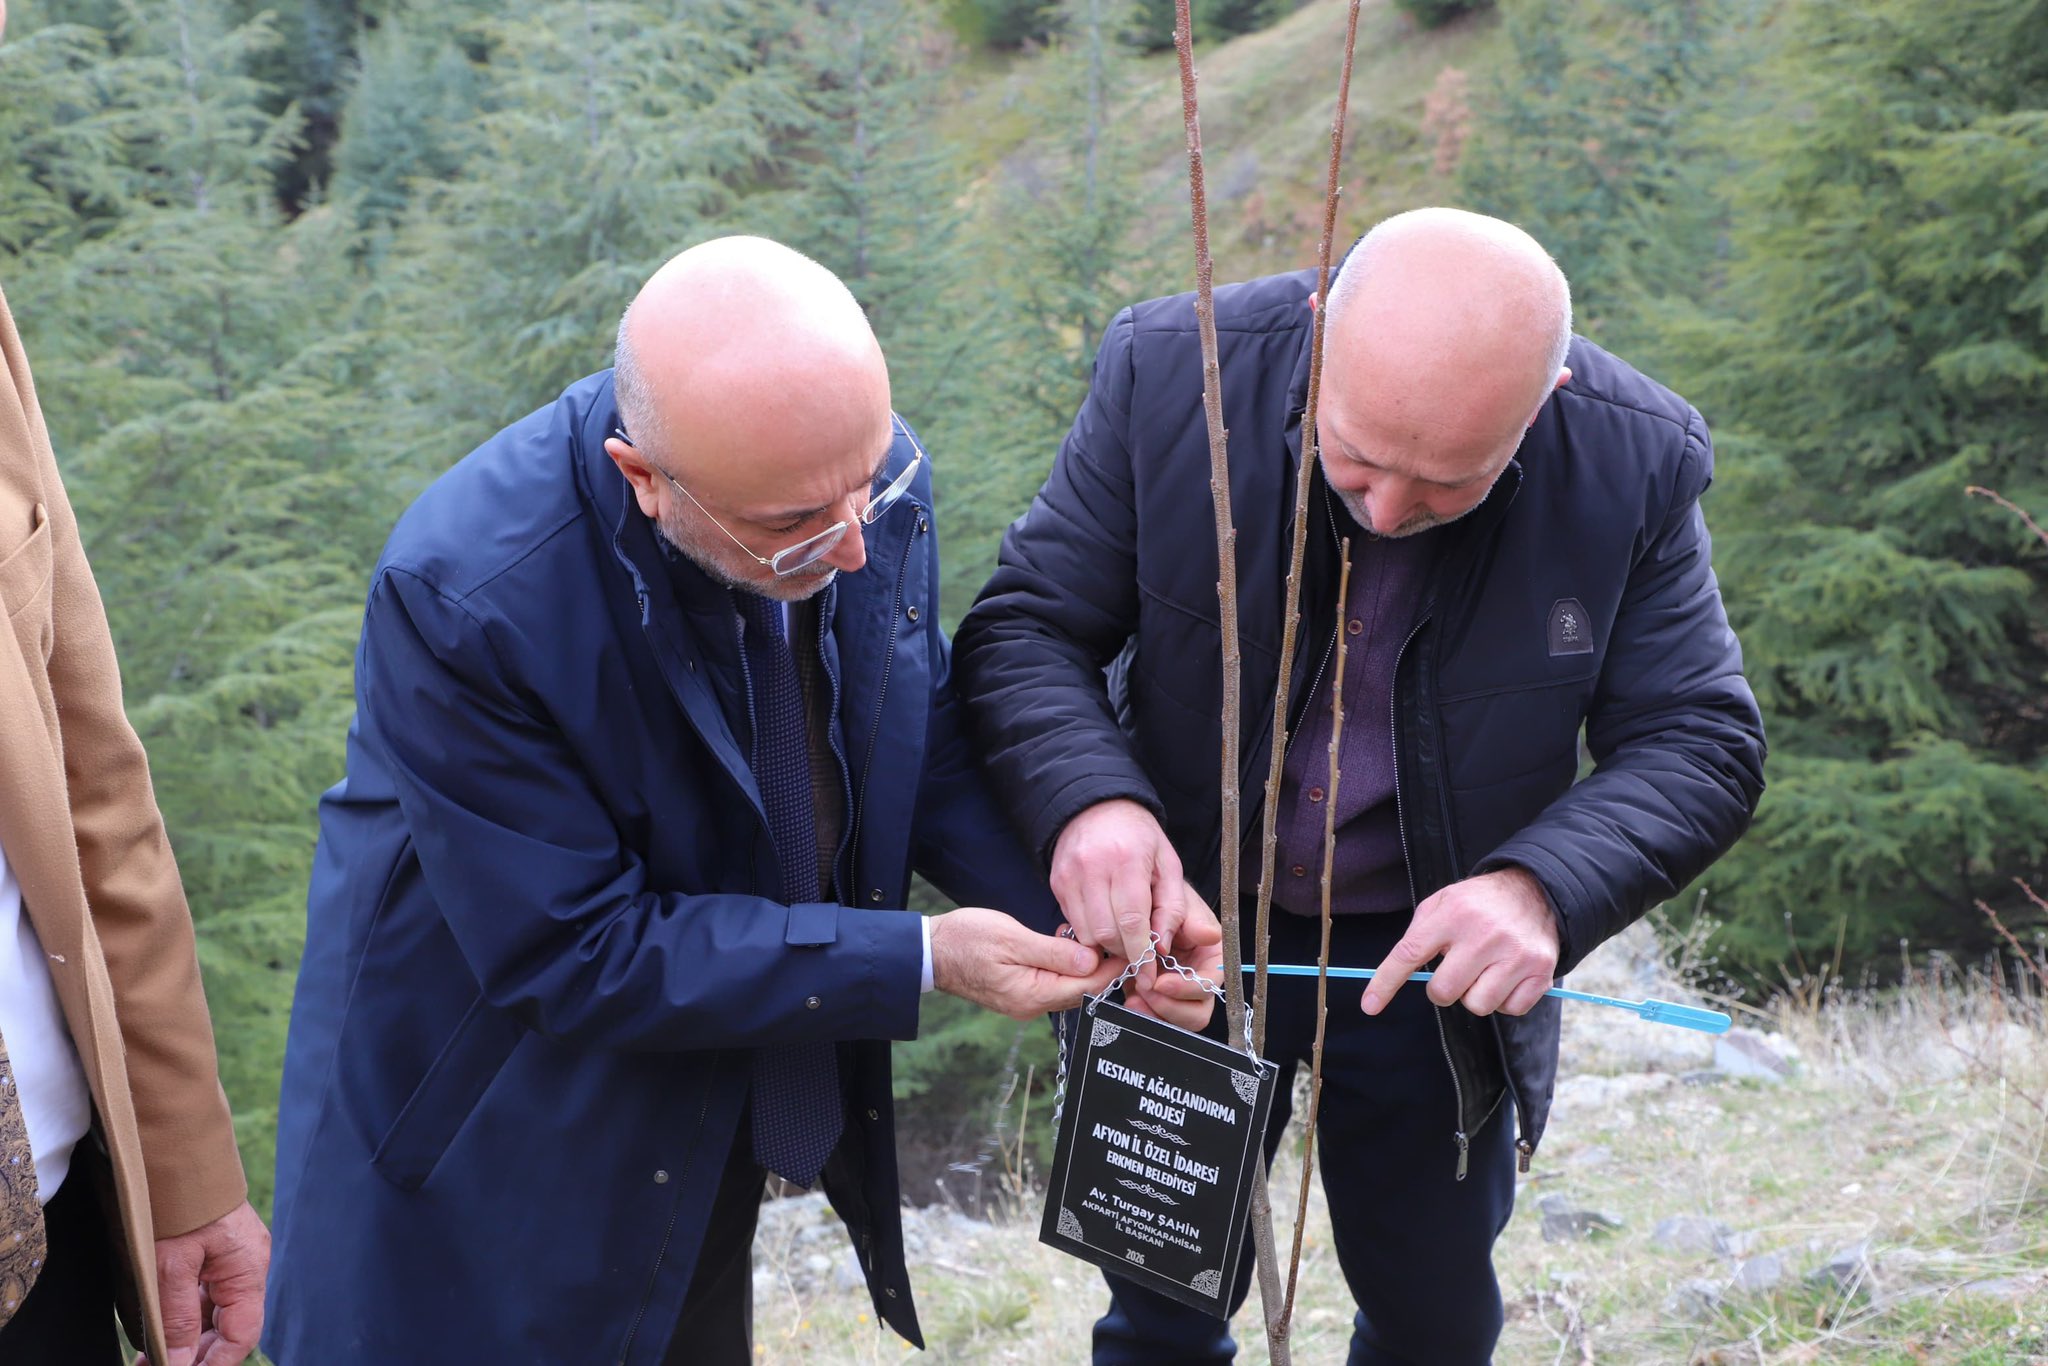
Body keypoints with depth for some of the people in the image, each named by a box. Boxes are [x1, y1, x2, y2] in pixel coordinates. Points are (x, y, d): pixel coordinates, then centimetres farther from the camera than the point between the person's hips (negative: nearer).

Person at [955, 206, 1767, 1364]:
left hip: (1440, 958, 1)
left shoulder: (1636, 462, -20)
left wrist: (1544, 885, -34)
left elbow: (1701, 744, -14)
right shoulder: (1171, 371, -21)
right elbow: (1023, 627, -15)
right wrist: (1086, 796, -36)